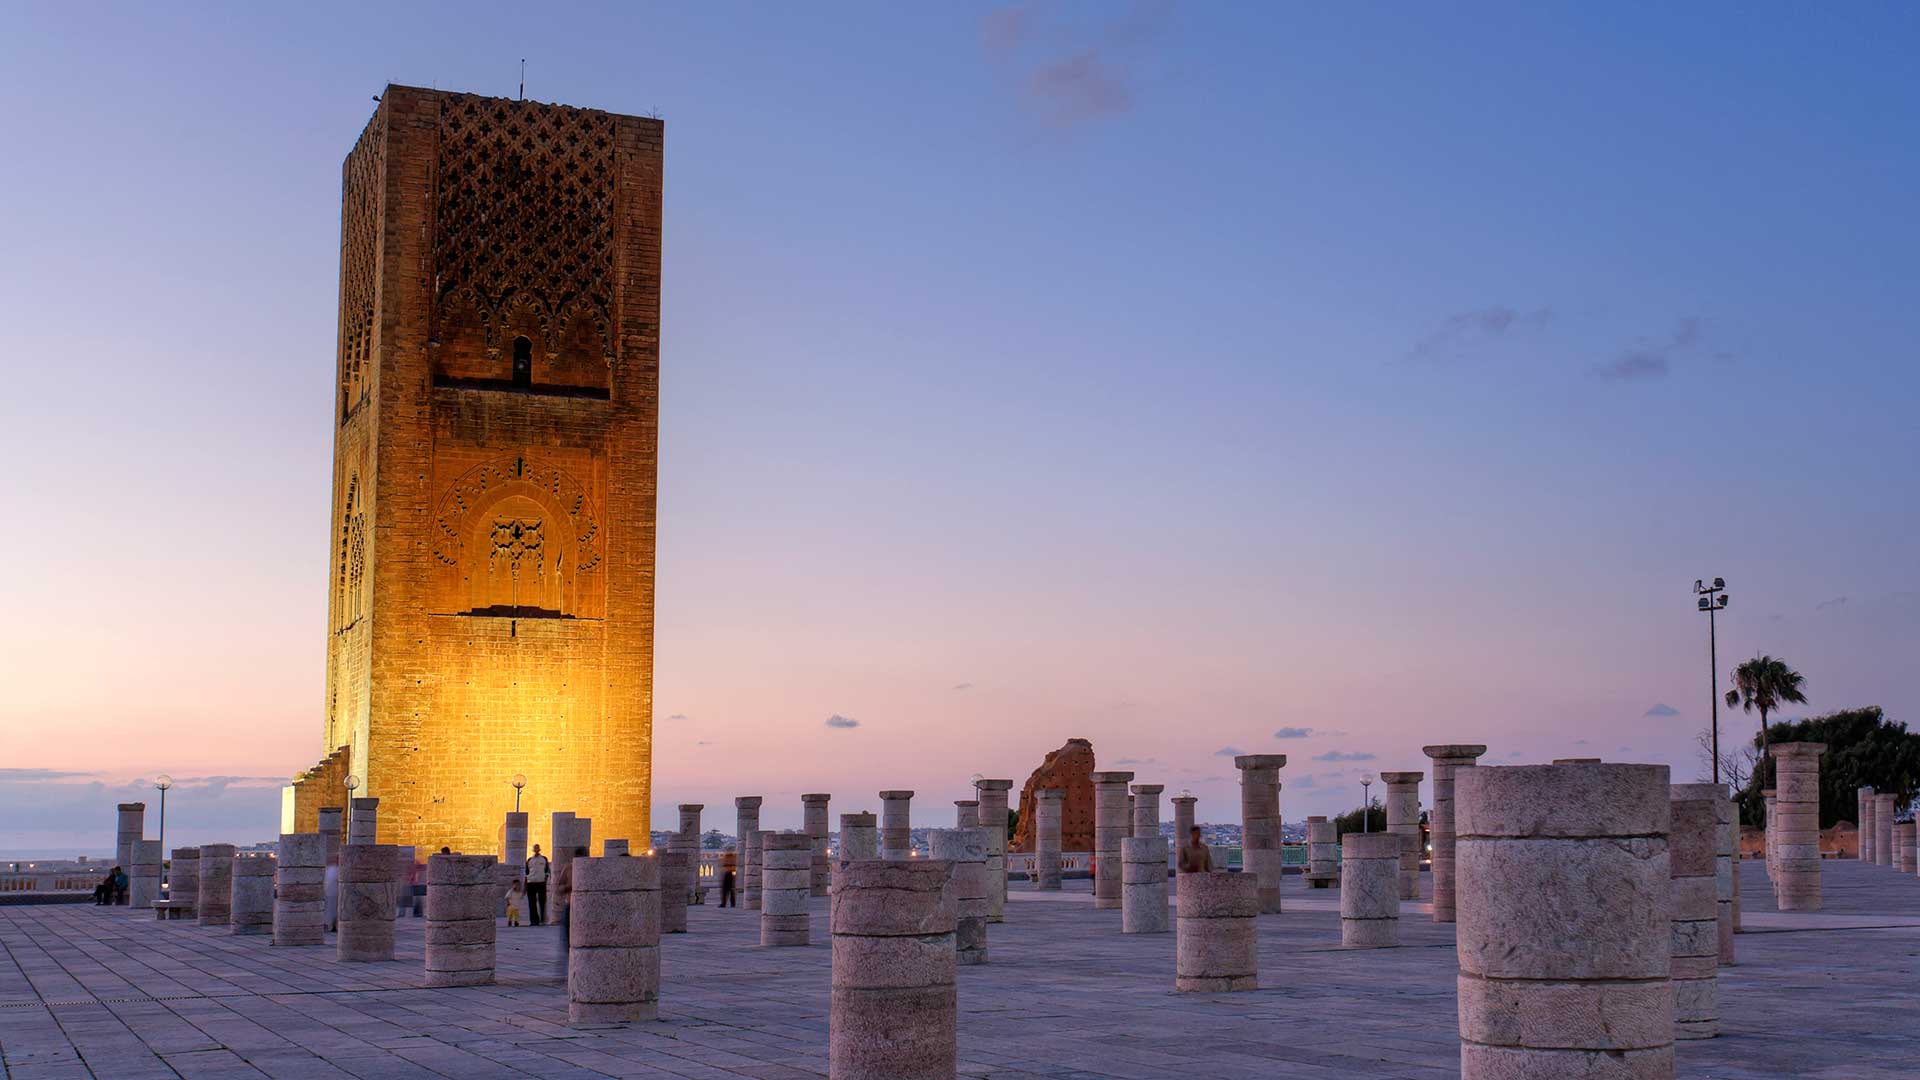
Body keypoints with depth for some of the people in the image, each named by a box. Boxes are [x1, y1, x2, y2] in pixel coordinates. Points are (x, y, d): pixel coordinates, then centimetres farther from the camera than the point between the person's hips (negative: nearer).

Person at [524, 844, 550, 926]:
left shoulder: (544, 859, 8)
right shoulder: (529, 860, 10)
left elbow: (547, 871, 9)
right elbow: (526, 873, 12)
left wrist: (545, 881, -1)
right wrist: (525, 885, 7)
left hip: (541, 882, -1)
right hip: (531, 883, 1)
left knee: (542, 902, -2)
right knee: (532, 903, 1)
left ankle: (543, 919, 3)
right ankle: (533, 920, 5)